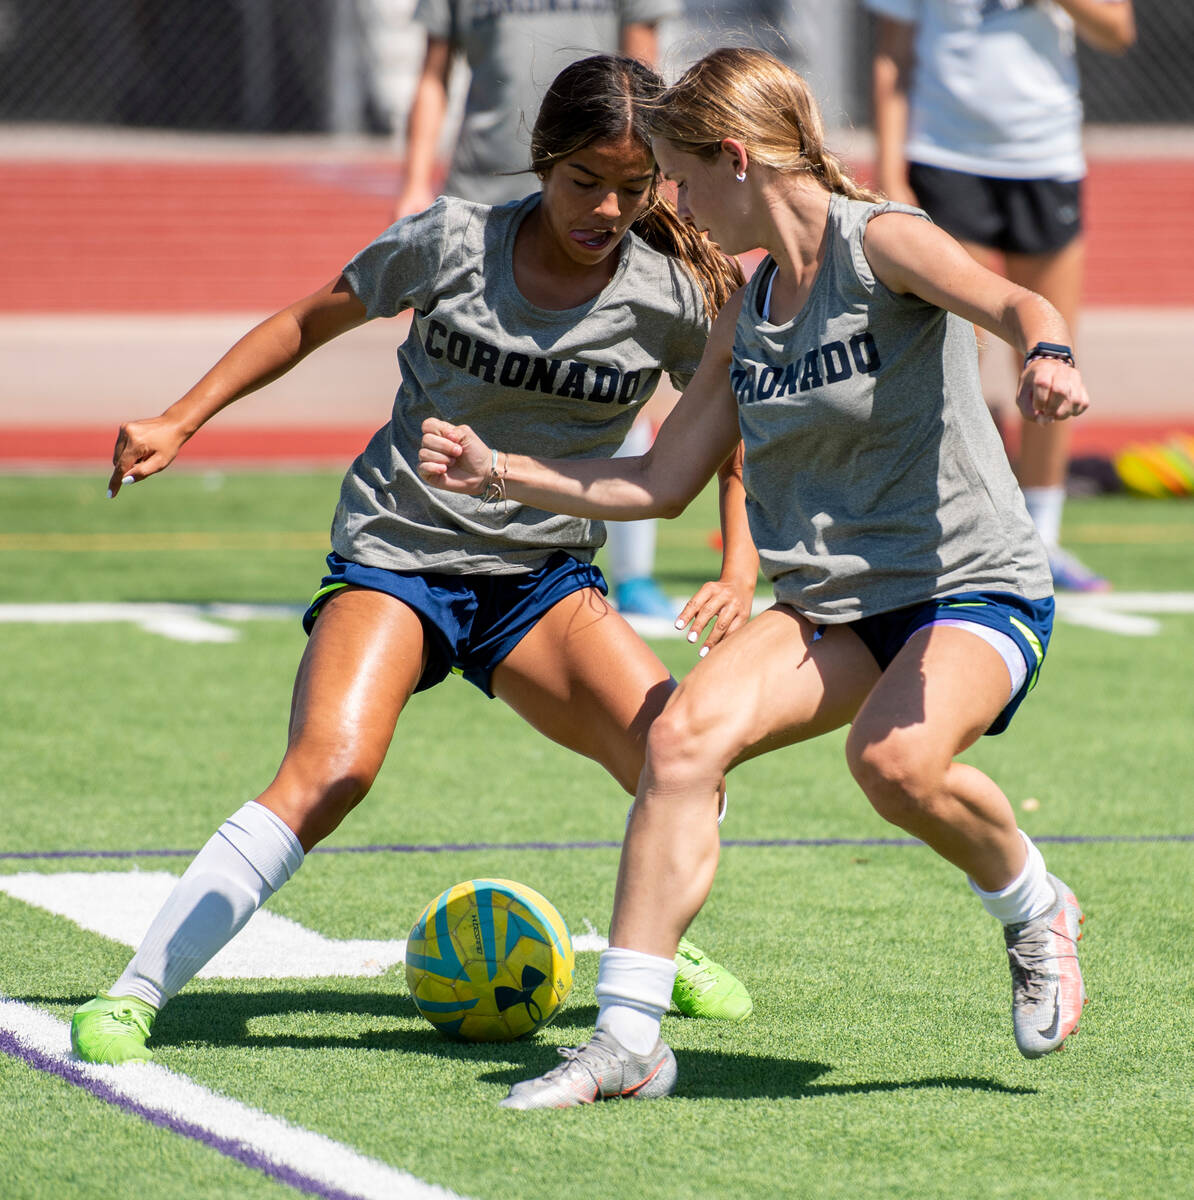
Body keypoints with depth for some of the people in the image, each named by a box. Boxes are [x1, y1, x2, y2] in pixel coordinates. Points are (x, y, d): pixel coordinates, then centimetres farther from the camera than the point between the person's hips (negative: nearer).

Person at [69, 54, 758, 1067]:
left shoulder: (674, 296, -5)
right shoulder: (452, 242, -8)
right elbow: (316, 318, 8)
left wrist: (742, 568, -4)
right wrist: (180, 421, 5)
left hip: (543, 579, 2)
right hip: (395, 555, -2)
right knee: (330, 769, -28)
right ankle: (134, 995, -22)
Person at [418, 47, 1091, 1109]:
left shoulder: (880, 241, -8)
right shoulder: (744, 320, 15)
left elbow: (1015, 305, -26)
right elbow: (658, 486, 22)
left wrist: (1046, 357, -49)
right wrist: (500, 472, 15)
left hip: (976, 590, -7)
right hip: (833, 608, 7)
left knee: (895, 759, -35)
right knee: (683, 735, -18)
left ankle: (1034, 912, -2)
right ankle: (628, 1041, -16)